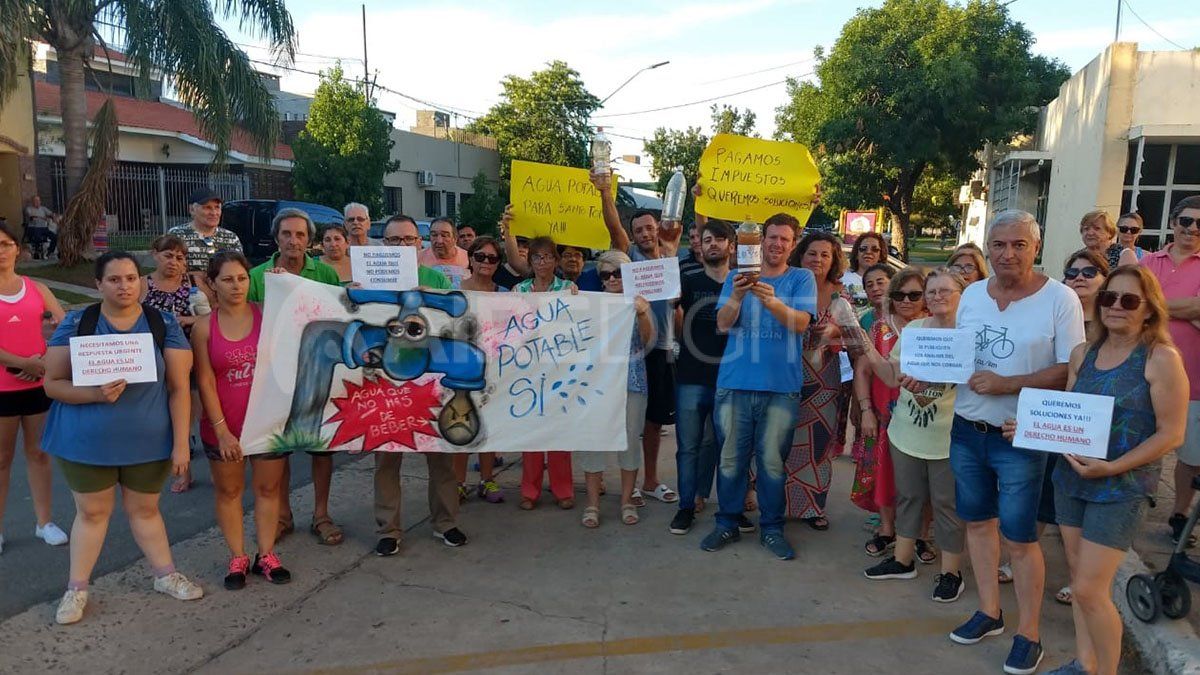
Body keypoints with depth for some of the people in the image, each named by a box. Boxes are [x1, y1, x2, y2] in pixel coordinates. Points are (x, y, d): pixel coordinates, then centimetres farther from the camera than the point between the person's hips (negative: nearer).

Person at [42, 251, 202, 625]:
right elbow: (53, 383, -4)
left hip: (147, 442, 0)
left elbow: (179, 387, -5)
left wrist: (180, 443, -9)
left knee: (144, 509, 14)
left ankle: (165, 574, 30)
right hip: (86, 442, 0)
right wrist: (95, 393, -24)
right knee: (92, 511, 10)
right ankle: (76, 588, 26)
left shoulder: (164, 325, -5)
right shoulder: (76, 323, -5)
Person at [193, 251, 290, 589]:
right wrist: (221, 430, -11)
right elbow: (205, 382, -7)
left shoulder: (268, 316, -4)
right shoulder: (204, 327, -6)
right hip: (223, 427, 0)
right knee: (228, 490, 12)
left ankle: (266, 555, 25)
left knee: (268, 487, 10)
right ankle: (238, 558, 26)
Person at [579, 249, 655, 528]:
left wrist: (642, 315, -29)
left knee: (630, 439, 6)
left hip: (631, 381, 0)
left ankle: (627, 500, 19)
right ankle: (592, 503, 10)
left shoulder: (637, 303, 3)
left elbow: (647, 339, -9)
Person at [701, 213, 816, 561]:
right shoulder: (737, 277, 9)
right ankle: (727, 523, 20)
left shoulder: (802, 278, 5)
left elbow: (800, 323, -11)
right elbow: (723, 324, -2)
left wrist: (772, 302, -30)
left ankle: (771, 528, 18)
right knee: (731, 457, 6)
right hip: (735, 382, 1)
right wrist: (736, 297, -23)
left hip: (781, 386, -1)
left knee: (772, 460, 4)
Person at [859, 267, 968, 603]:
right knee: (908, 496, 16)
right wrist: (868, 349, -5)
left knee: (946, 503, 6)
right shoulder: (913, 328, 6)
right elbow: (892, 376, 7)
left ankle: (951, 571, 20)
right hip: (907, 432, 5)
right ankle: (903, 559, 31)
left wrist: (928, 375, -26)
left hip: (948, 437, -5)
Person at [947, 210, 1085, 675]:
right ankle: (989, 612, 32)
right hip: (966, 430, 5)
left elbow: (1070, 371, -14)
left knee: (1019, 538, 2)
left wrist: (1007, 385, -23)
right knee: (978, 521, 15)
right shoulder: (972, 294, 5)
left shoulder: (1060, 299, -11)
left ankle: (1029, 633, 20)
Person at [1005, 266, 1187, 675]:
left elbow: (1171, 434, -12)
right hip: (1071, 477, 6)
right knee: (1079, 576, 15)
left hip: (1123, 486, -5)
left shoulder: (1162, 359, -12)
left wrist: (1111, 468, -21)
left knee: (1090, 589, -6)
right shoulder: (1083, 354, 4)